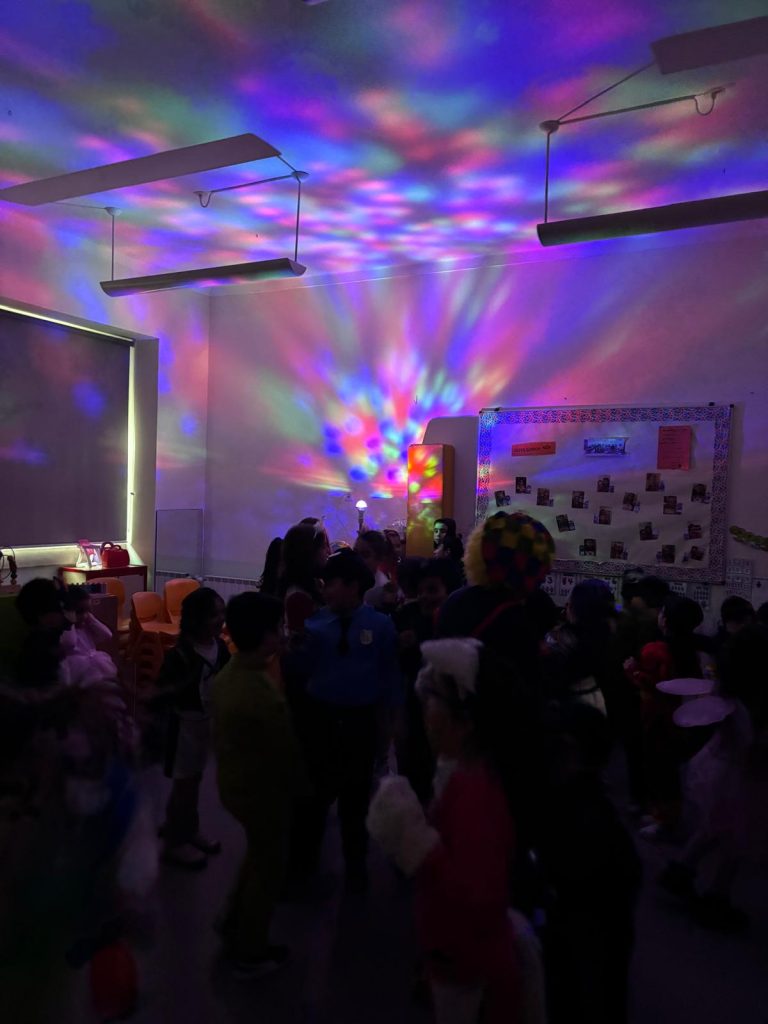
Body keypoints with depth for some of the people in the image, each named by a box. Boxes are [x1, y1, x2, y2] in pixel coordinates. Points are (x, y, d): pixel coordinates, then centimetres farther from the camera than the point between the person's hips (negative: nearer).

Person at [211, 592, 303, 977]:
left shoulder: (227, 675, -5)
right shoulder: (262, 695, -34)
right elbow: (287, 751, -21)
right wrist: (299, 786, -3)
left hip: (234, 782, 8)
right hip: (261, 791, -8)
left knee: (258, 855, 30)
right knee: (268, 868, 15)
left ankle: (233, 922, 47)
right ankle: (250, 953, 35)